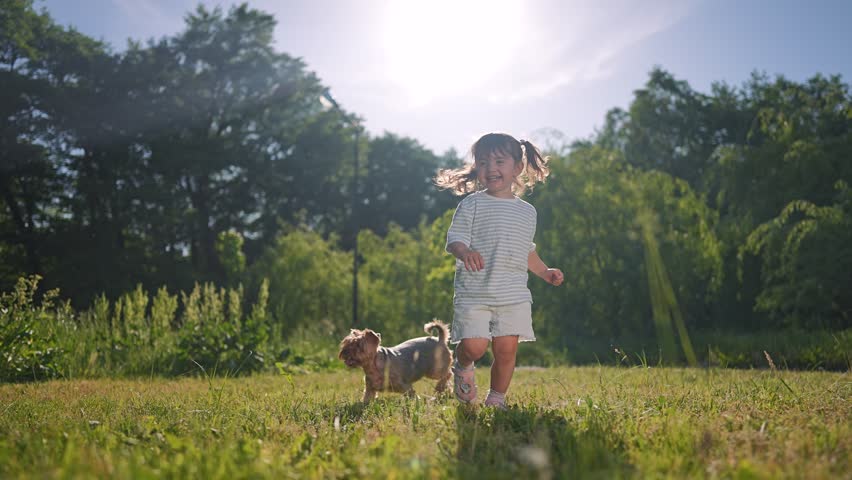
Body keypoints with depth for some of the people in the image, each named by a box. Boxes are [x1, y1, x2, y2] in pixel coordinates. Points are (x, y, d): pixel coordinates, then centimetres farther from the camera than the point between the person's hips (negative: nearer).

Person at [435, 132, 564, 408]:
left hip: (514, 295, 4)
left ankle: (496, 399, 19)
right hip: (474, 293, -3)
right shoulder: (472, 205, -1)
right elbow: (454, 239, -7)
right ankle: (462, 368, 22)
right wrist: (465, 253, -28)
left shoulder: (527, 212, 14)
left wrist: (546, 273, 24)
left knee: (506, 349, 0)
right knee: (474, 346, -13)